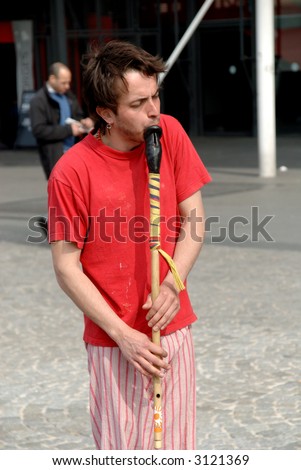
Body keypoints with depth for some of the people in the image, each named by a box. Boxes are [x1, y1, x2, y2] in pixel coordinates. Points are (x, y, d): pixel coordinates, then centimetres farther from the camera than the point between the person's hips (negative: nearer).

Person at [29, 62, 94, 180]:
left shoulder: (68, 95, 10)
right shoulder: (38, 100, -10)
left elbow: (78, 115, 23)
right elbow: (38, 130, -16)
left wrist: (83, 122, -3)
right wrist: (68, 130, -18)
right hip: (54, 156, -6)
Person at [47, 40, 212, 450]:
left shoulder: (170, 134, -3)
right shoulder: (72, 172, -15)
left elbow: (193, 219, 3)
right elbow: (66, 266, -10)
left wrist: (173, 283, -13)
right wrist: (123, 335, -14)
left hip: (173, 330, 4)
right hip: (112, 340, -3)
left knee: (178, 448, 10)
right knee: (122, 450, 2)